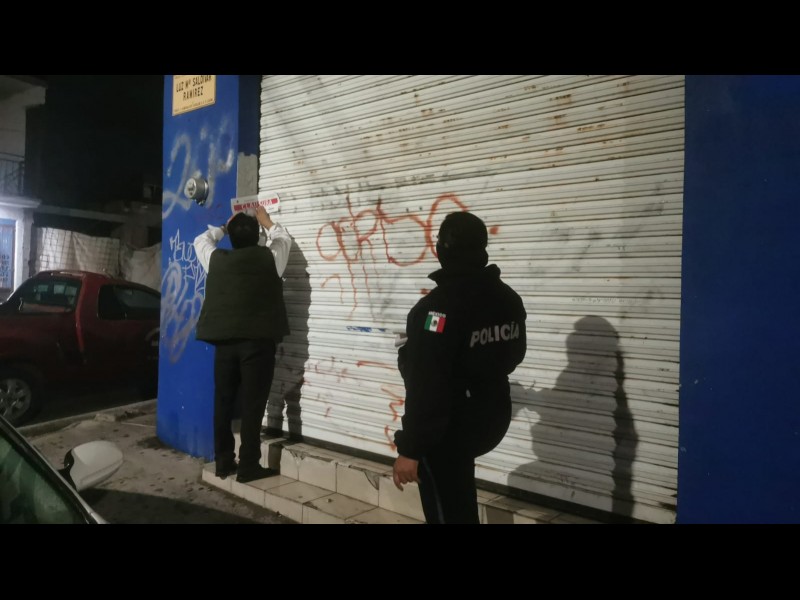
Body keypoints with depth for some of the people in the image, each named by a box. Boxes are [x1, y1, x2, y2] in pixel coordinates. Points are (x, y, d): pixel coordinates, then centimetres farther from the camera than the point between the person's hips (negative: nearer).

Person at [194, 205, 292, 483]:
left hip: (224, 341, 4)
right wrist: (266, 221, 35)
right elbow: (283, 238, 21)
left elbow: (201, 240, 27)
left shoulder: (216, 260, 6)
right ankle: (249, 466, 5)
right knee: (253, 405, 0)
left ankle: (223, 462, 21)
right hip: (258, 341, -3)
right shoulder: (269, 259, -1)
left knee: (223, 402, 11)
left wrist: (225, 227, 37)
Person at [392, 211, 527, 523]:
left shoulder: (440, 304, -25)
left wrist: (410, 448, -21)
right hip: (492, 416, 8)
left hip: (450, 428, -7)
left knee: (448, 509, 9)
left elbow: (427, 385, -27)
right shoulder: (508, 297, 0)